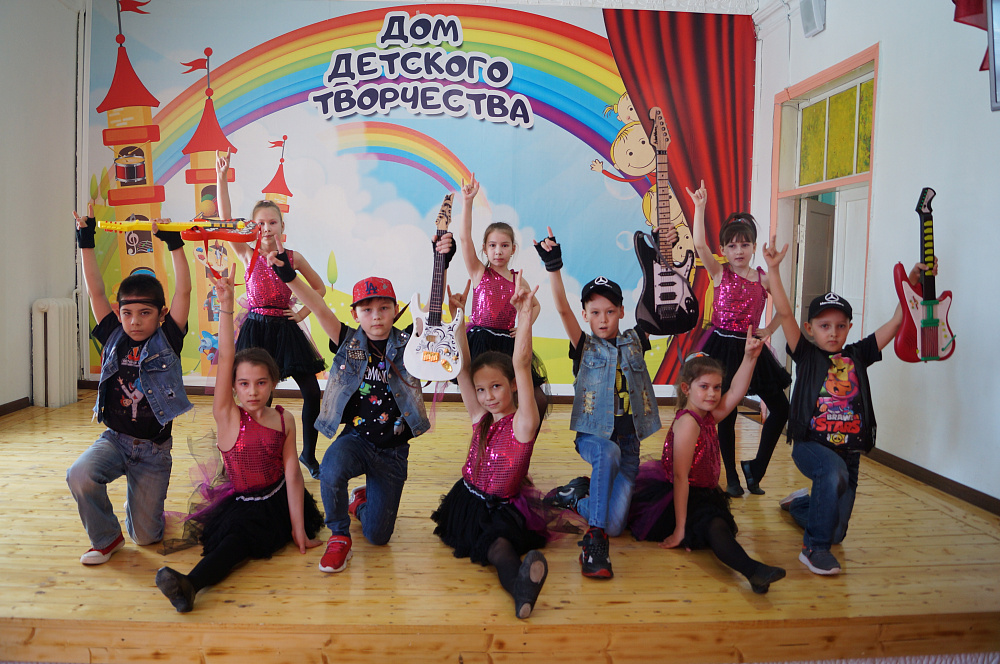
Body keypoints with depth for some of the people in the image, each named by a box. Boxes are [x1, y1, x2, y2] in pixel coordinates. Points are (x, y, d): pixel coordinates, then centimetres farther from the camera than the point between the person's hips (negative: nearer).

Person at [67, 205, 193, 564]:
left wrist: (174, 244, -16)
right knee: (80, 475, -30)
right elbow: (96, 292, -1)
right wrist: (86, 241, -3)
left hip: (154, 447, -2)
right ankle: (106, 537, -2)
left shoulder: (167, 341, -6)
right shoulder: (113, 339, 0)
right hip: (115, 439, 2)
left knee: (146, 536, 2)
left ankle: (141, 500, 40)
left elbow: (183, 292, -13)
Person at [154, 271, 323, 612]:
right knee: (237, 532, -28)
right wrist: (225, 304, -28)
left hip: (279, 501, 6)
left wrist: (299, 529, -10)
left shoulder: (284, 420, -3)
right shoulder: (227, 417, -8)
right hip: (243, 503, -6)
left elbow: (292, 474, -6)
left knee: (240, 537, -14)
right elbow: (226, 356, -19)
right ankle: (187, 587, -38)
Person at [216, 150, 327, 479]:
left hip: (285, 329, 1)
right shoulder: (248, 255, -1)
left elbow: (319, 288, 14)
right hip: (256, 329, -1)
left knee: (312, 393, -2)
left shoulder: (293, 257, 3)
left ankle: (308, 453, 16)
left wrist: (303, 312, 1)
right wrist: (221, 177, -15)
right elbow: (225, 220, -11)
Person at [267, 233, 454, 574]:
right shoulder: (349, 343, -4)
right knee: (330, 472, -37)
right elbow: (319, 308, -16)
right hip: (356, 439, 0)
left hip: (393, 450, 1)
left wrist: (441, 264, -31)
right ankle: (339, 536, -6)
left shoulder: (407, 345, -6)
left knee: (378, 535, 4)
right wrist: (288, 276, -30)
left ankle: (363, 500, 42)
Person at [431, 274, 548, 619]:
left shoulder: (523, 422, -12)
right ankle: (521, 587, -58)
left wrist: (525, 315, -34)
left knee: (500, 546, -37)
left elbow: (521, 366, -24)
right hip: (466, 502, 4)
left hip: (502, 510, -3)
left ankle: (520, 584, -64)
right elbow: (463, 367, -1)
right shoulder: (481, 419, 4)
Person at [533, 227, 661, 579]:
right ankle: (593, 538, -31)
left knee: (615, 525, -12)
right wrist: (553, 265, -26)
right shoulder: (584, 347, 2)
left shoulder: (635, 341, 9)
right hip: (592, 436, -2)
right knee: (609, 452, -41)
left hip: (628, 441, 3)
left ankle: (578, 496, 20)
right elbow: (562, 309, -13)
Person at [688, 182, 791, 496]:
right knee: (727, 414, 3)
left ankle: (756, 467, 17)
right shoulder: (720, 273, -3)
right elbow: (700, 245, -19)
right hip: (723, 348, -4)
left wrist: (768, 330, 4)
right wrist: (699, 207, -22)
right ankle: (732, 477, 17)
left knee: (780, 408, 1)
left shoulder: (764, 278, 5)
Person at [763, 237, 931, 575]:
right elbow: (784, 313, -13)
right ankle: (814, 547, -24)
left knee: (836, 533, 11)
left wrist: (912, 282, -4)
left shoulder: (857, 355, 7)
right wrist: (773, 270, -20)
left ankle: (801, 504, 45)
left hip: (849, 450, 4)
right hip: (811, 445, -4)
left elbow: (897, 321, 4)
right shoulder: (806, 355, -2)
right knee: (834, 472, -39)